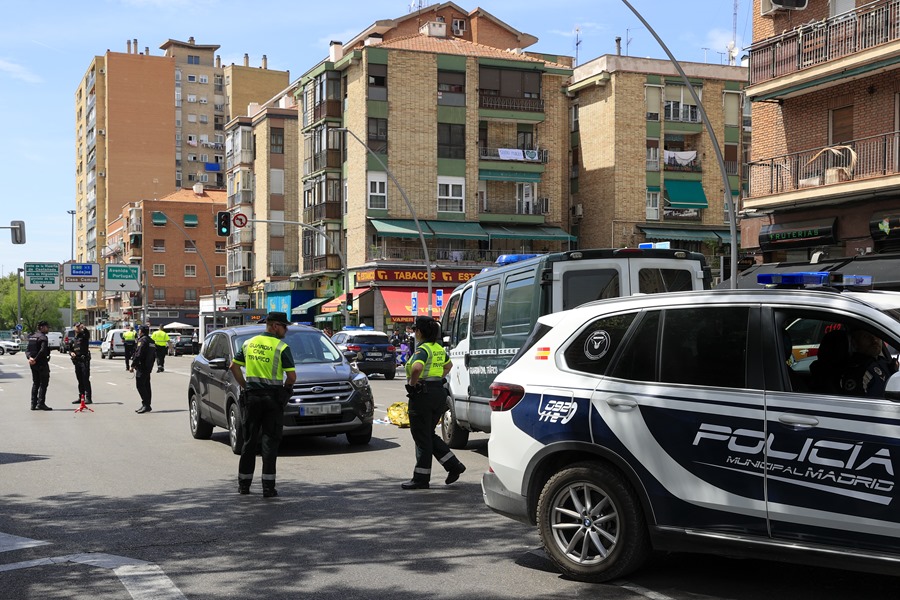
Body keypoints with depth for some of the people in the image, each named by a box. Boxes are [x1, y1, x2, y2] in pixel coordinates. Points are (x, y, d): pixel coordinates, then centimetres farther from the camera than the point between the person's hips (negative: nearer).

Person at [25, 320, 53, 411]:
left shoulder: (31, 336, 14)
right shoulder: (43, 337, -12)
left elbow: (27, 349, 6)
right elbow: (42, 351, -25)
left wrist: (30, 357, -9)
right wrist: (35, 359, -18)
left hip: (33, 364, 8)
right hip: (42, 363, -8)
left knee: (35, 383, 14)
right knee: (43, 383, -2)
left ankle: (33, 404, 14)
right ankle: (41, 403, -5)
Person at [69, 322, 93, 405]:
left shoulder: (84, 336, -2)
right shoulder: (74, 338, 17)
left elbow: (88, 334, -26)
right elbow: (70, 349, 23)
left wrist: (84, 328, -47)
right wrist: (71, 353, -1)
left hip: (84, 361, -7)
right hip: (77, 361, 7)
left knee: (86, 380, -10)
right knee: (80, 381, 12)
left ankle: (88, 398, -12)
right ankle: (81, 397, 18)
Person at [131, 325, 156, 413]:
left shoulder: (142, 341, -13)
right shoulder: (151, 341, 16)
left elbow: (138, 355, -20)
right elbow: (154, 355, 22)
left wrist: (133, 365, -16)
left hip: (141, 367, -10)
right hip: (148, 368, 10)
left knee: (140, 385, -10)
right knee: (146, 386, 11)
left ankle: (146, 404, -16)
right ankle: (147, 406, 14)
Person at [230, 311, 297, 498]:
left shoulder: (249, 343, 8)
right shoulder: (281, 347, -9)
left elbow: (234, 366, 11)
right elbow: (292, 376, -13)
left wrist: (244, 386, 14)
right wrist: (285, 389, 5)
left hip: (251, 396, 4)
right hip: (273, 397, -4)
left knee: (249, 440, 12)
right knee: (270, 442, 1)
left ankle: (244, 483, 18)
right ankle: (268, 486, 0)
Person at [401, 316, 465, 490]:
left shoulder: (422, 349, -15)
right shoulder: (439, 348, 12)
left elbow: (417, 367, -35)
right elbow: (448, 365, 30)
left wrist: (412, 383, -19)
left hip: (423, 395, -8)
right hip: (439, 392, 8)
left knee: (422, 437, 1)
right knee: (429, 435, 19)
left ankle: (421, 478, 8)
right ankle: (454, 465, 13)